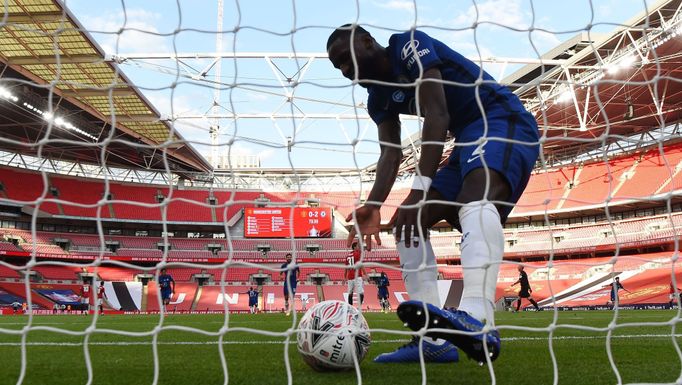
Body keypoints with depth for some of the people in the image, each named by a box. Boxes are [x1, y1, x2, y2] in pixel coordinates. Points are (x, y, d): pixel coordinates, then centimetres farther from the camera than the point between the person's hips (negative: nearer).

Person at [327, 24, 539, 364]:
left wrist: (420, 189, -31)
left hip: (504, 120, -9)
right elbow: (390, 153, 1)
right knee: (408, 222, 1)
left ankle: (478, 323, -58)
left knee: (475, 200, -38)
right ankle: (432, 339, -5)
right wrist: (374, 205, -18)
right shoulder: (378, 99, 13)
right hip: (469, 139, 9)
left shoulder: (408, 44, -11)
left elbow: (437, 115, -23)